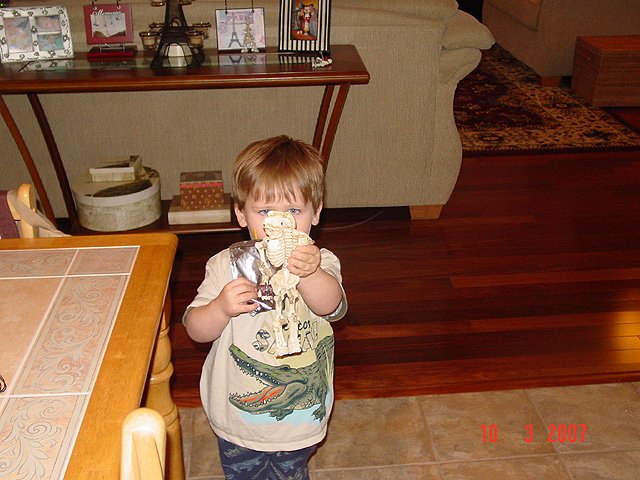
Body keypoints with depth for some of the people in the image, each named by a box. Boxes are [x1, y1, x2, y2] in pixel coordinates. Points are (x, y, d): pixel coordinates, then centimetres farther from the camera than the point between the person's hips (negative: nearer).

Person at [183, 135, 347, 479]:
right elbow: (195, 330, -14)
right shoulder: (225, 265, -14)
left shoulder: (320, 263, -15)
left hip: (299, 416, 0)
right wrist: (221, 308, -35)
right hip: (237, 413, 1)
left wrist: (309, 274, -55)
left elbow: (330, 306, -35)